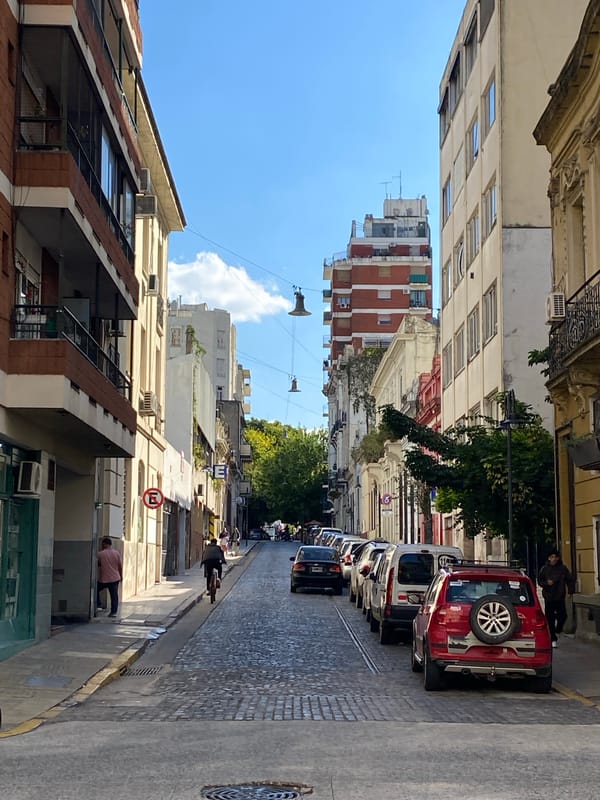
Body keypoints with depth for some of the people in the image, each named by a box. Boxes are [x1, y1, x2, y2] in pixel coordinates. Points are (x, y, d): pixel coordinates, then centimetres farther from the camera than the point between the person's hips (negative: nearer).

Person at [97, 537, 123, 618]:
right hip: (115, 578, 2)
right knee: (114, 595, 6)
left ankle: (99, 605, 15)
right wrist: (121, 576, 17)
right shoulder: (116, 553, -1)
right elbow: (120, 566, 4)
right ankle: (113, 611, 5)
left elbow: (98, 565, 5)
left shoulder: (100, 554, -8)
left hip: (103, 579, -2)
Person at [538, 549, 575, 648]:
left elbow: (570, 580, 8)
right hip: (549, 597, -1)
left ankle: (557, 631, 25)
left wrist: (570, 590, -2)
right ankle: (554, 639, 9)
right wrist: (546, 583, -15)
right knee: (550, 619, 0)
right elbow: (539, 580, 4)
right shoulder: (545, 568, -1)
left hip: (560, 597, 1)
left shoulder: (563, 568, 1)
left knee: (562, 616, -6)